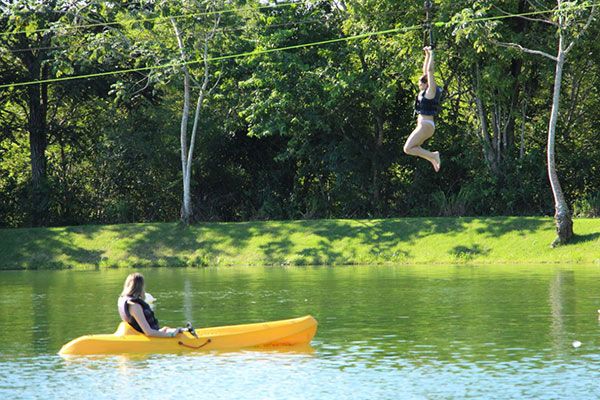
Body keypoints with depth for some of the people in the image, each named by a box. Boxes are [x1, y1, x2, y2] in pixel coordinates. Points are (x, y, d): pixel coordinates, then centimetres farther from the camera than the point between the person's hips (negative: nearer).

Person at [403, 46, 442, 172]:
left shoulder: (431, 91, -11)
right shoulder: (425, 92, 12)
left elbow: (430, 70, -16)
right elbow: (425, 70, 19)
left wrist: (431, 54, -13)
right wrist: (427, 55, 19)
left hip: (426, 125, -10)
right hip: (422, 125, 10)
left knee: (408, 148, -13)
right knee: (410, 148, 12)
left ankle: (433, 156, -9)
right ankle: (433, 158, 10)